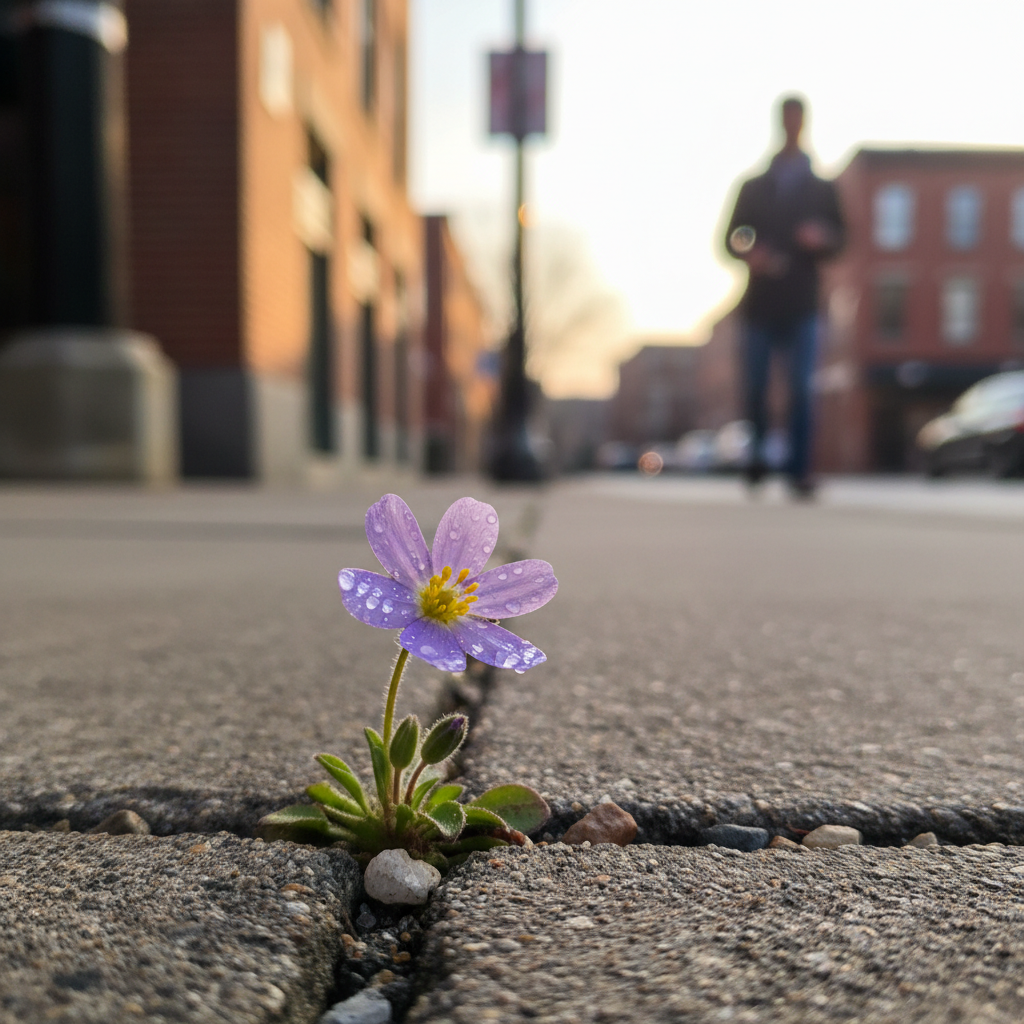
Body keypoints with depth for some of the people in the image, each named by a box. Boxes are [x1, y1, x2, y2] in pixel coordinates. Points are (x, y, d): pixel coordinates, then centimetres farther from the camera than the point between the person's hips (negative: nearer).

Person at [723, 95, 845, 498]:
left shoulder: (822, 189, 16)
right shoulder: (753, 187, 17)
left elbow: (838, 238, 11)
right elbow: (732, 238, 11)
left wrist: (821, 238, -12)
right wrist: (749, 253, -11)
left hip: (801, 305, -1)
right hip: (758, 302, 1)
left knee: (801, 389, -9)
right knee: (753, 387, 1)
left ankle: (800, 469, -7)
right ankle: (755, 461, 16)